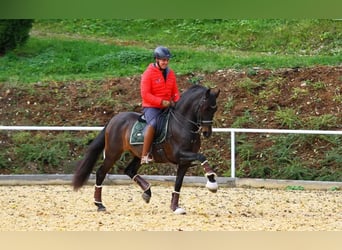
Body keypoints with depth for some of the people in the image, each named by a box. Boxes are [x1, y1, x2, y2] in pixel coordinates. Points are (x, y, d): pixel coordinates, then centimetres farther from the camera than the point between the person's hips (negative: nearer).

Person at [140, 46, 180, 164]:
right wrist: (161, 101, -22)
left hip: (167, 107, 7)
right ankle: (144, 156, -36)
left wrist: (176, 102, -5)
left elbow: (175, 92, 17)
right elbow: (145, 94, -14)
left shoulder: (170, 73, 11)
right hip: (151, 107, -7)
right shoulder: (148, 73, -8)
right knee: (153, 124, -34)